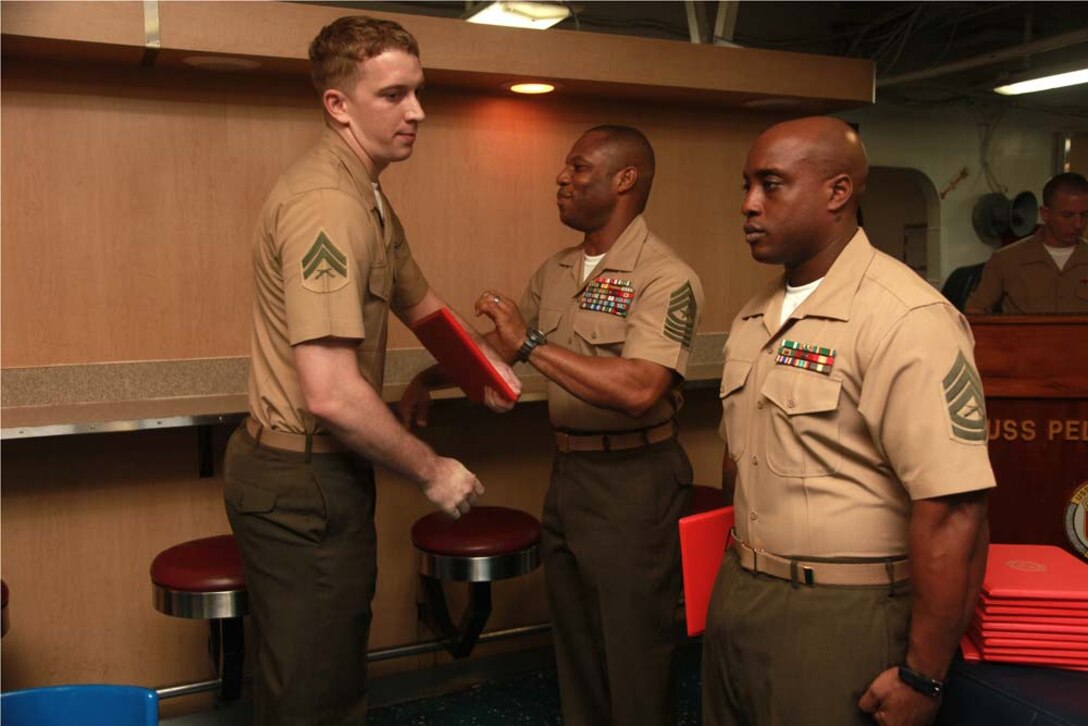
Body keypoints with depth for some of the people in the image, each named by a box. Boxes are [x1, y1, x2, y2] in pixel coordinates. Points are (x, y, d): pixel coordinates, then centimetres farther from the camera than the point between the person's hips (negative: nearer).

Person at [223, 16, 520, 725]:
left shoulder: (370, 198, 11)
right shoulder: (327, 204, -23)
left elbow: (416, 298, 27)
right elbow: (330, 394, -29)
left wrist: (481, 362, 14)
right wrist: (431, 470, -16)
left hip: (324, 473, 10)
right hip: (302, 485, -10)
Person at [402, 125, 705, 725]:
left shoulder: (665, 278, -17)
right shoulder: (555, 271, 8)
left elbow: (639, 390, -31)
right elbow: (505, 345, 21)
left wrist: (532, 346, -29)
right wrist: (432, 376, 11)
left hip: (633, 480, -7)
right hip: (567, 470, 8)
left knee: (634, 655, 6)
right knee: (573, 643, 20)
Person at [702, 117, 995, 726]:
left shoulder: (906, 320, -19)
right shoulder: (756, 317, 8)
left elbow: (953, 511, -23)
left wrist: (922, 677, -19)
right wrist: (735, 576, 15)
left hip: (841, 621, -7)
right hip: (738, 601, 8)